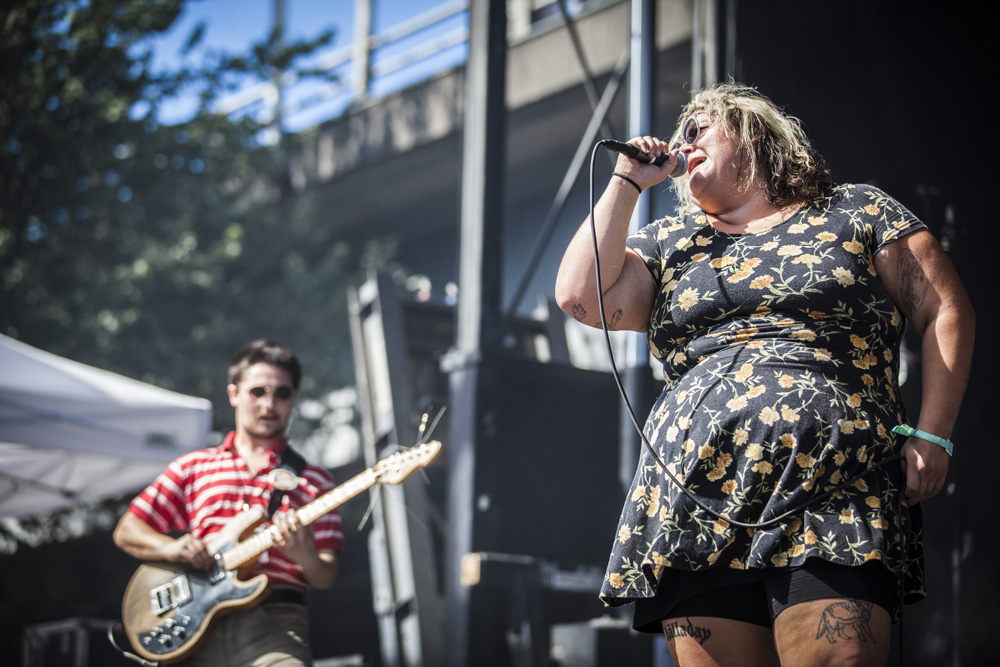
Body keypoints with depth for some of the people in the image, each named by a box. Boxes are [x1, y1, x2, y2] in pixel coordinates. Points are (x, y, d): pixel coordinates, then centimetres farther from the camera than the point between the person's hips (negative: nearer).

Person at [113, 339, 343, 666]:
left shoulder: (312, 479, 14)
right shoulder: (194, 466, 18)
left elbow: (326, 578, 8)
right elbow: (126, 531, 17)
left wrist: (306, 557, -14)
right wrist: (169, 548, -3)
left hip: (272, 623, -1)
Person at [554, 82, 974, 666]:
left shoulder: (858, 212, 15)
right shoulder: (669, 243, 24)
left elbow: (946, 312, 10)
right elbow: (582, 296, 8)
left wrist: (931, 435, -2)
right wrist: (627, 183, 15)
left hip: (830, 491, -3)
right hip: (695, 505, 3)